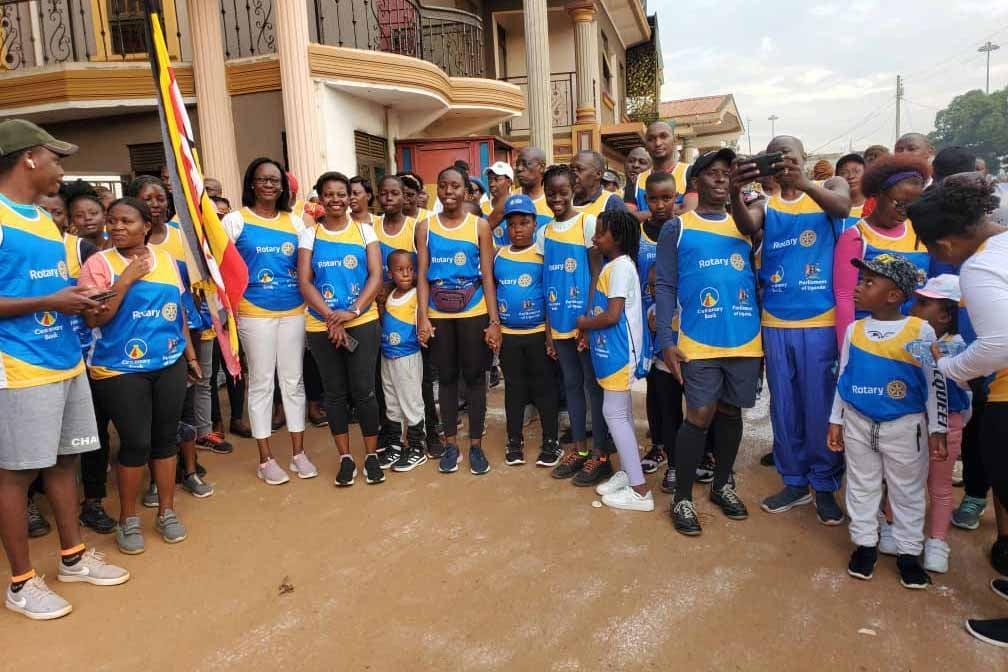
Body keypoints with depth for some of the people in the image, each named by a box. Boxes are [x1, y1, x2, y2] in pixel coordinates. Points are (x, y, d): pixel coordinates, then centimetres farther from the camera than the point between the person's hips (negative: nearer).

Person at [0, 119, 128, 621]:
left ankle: (73, 556, 28)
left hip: (66, 361, 8)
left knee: (63, 460, 15)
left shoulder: (46, 220, 15)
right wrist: (50, 302, -19)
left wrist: (78, 298, 6)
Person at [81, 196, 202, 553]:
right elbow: (94, 319, -12)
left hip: (169, 364, 4)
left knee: (166, 438, 10)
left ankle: (166, 511, 25)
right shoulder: (99, 263, -5)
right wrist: (125, 280, -17)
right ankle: (128, 519, 18)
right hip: (121, 370, -4)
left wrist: (190, 354, 15)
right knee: (135, 443, -1)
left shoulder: (166, 258, 7)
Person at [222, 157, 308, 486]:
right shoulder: (236, 220, -1)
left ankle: (298, 452, 20)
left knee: (294, 381, 9)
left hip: (293, 311, 3)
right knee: (261, 382, 4)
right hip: (255, 313, -3)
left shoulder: (295, 222, 8)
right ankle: (265, 459, 14)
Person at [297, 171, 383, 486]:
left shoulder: (364, 230, 4)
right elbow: (304, 282, -2)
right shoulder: (309, 234, 5)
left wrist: (353, 311, -17)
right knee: (334, 392, 8)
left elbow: (376, 276, -3)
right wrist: (330, 317, -14)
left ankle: (371, 455, 14)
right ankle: (345, 457, 19)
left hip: (363, 322, -1)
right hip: (321, 326, 1)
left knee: (364, 390, -1)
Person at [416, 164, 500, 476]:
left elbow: (487, 276, -3)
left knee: (474, 377, 6)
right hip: (438, 315, 1)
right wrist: (422, 317, -9)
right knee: (446, 377, 10)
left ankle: (476, 445, 18)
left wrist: (494, 321, -9)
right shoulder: (425, 227, 3)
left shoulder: (480, 226, -1)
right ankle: (450, 445, 21)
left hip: (474, 313, -1)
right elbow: (422, 274, 0)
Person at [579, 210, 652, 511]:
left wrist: (584, 322, -7)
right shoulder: (612, 266, 14)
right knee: (621, 413, 15)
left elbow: (612, 315, -23)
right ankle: (626, 473, 26)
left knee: (614, 414, -7)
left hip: (620, 351, -10)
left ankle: (640, 490, -2)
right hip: (612, 350, 10)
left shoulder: (621, 266, -16)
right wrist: (590, 328, 2)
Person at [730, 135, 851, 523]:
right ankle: (795, 481, 26)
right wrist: (735, 193, -37)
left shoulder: (829, 187, 4)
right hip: (775, 324, 3)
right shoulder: (765, 205, 7)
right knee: (784, 408, 11)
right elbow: (746, 226, -16)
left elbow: (843, 207, -20)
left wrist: (803, 182, -38)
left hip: (820, 322, -2)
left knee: (820, 407, 5)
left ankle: (825, 486, 21)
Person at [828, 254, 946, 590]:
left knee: (908, 490, 10)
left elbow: (935, 383, -5)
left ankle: (908, 552, 24)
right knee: (861, 486, 13)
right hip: (858, 423, 3)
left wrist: (937, 430, -6)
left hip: (905, 426, -3)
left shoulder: (921, 331, -11)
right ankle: (864, 543, 28)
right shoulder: (854, 330, -1)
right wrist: (836, 421, 7)